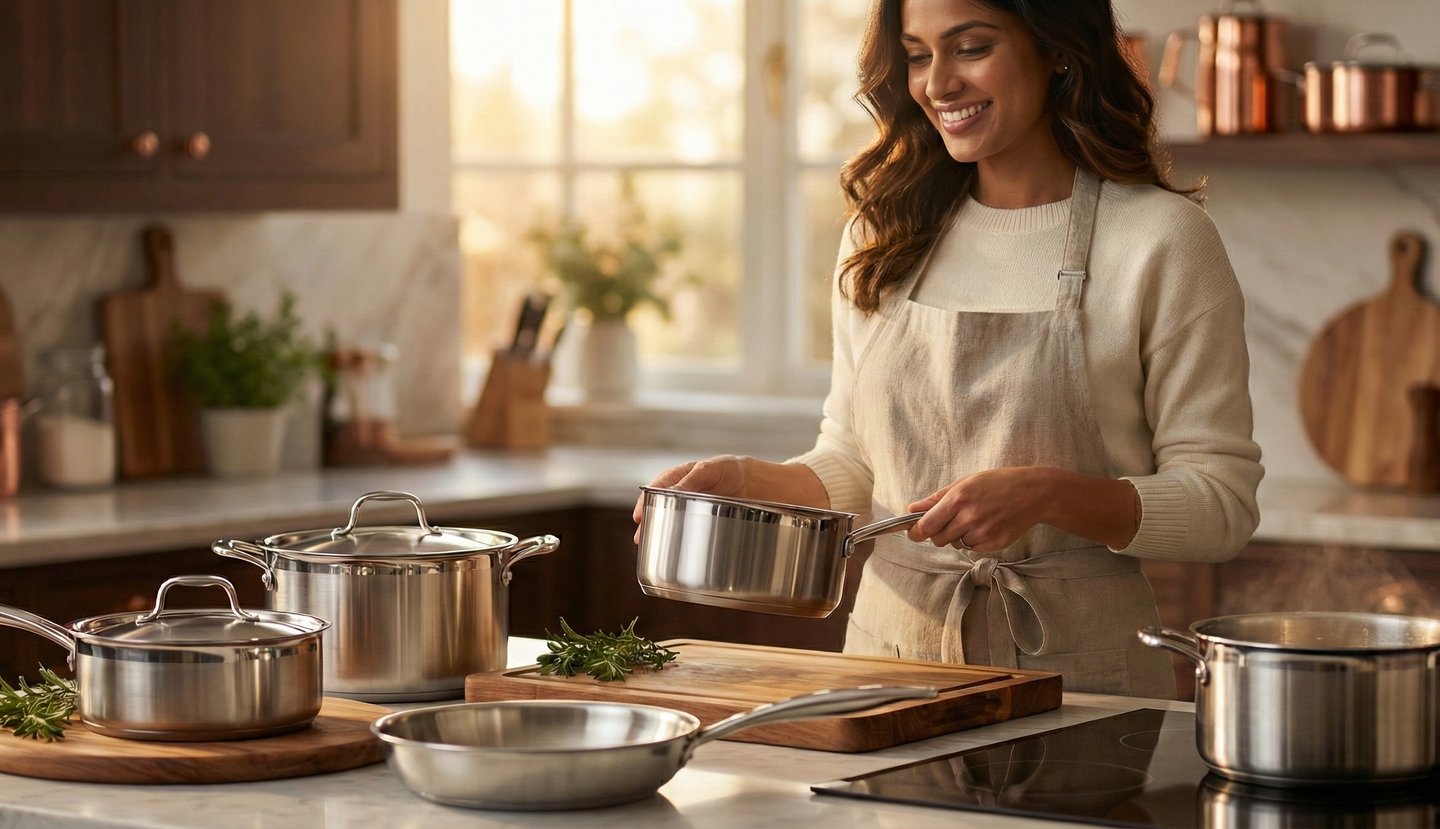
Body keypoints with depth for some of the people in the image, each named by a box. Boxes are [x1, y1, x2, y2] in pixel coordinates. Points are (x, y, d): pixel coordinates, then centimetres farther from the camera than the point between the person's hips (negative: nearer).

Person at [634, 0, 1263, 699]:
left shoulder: (1161, 239, -4)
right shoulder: (881, 235, 11)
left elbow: (1222, 505, -5)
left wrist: (1048, 495, -19)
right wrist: (744, 480, -2)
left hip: (1075, 669, -4)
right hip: (888, 646, 4)